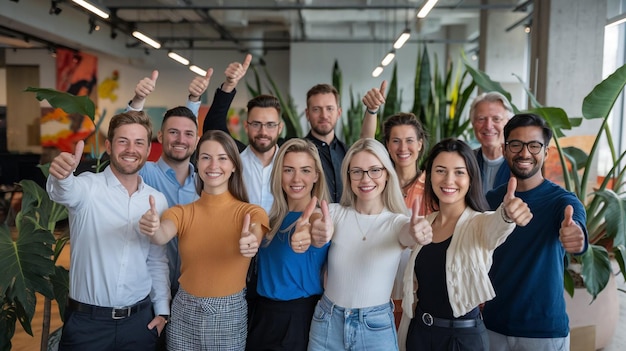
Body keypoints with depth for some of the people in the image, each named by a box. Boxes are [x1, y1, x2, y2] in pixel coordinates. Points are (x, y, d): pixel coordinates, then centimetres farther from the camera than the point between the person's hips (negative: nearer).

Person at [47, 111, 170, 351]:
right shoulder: (89, 187, -10)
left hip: (140, 319, 3)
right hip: (87, 321, -3)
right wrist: (61, 176, -55)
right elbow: (63, 192, -33)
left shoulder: (158, 200, 2)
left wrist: (162, 309, 8)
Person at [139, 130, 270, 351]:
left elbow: (254, 235, -30)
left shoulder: (250, 212, -8)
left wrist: (250, 241, -53)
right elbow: (162, 237, -23)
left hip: (229, 316, -1)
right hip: (185, 314, 2)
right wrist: (152, 228, -46)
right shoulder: (181, 212, -2)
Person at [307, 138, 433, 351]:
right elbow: (319, 238, -23)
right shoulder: (335, 212, -3)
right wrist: (318, 235, -46)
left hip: (376, 327, -1)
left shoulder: (397, 222, -6)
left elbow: (409, 235, -29)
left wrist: (418, 232, -52)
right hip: (327, 322, 1)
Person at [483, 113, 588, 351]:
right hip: (494, 324, 3)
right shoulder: (491, 199, 0)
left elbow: (576, 225, -32)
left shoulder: (562, 200, -11)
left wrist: (576, 235, -54)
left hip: (545, 330, -3)